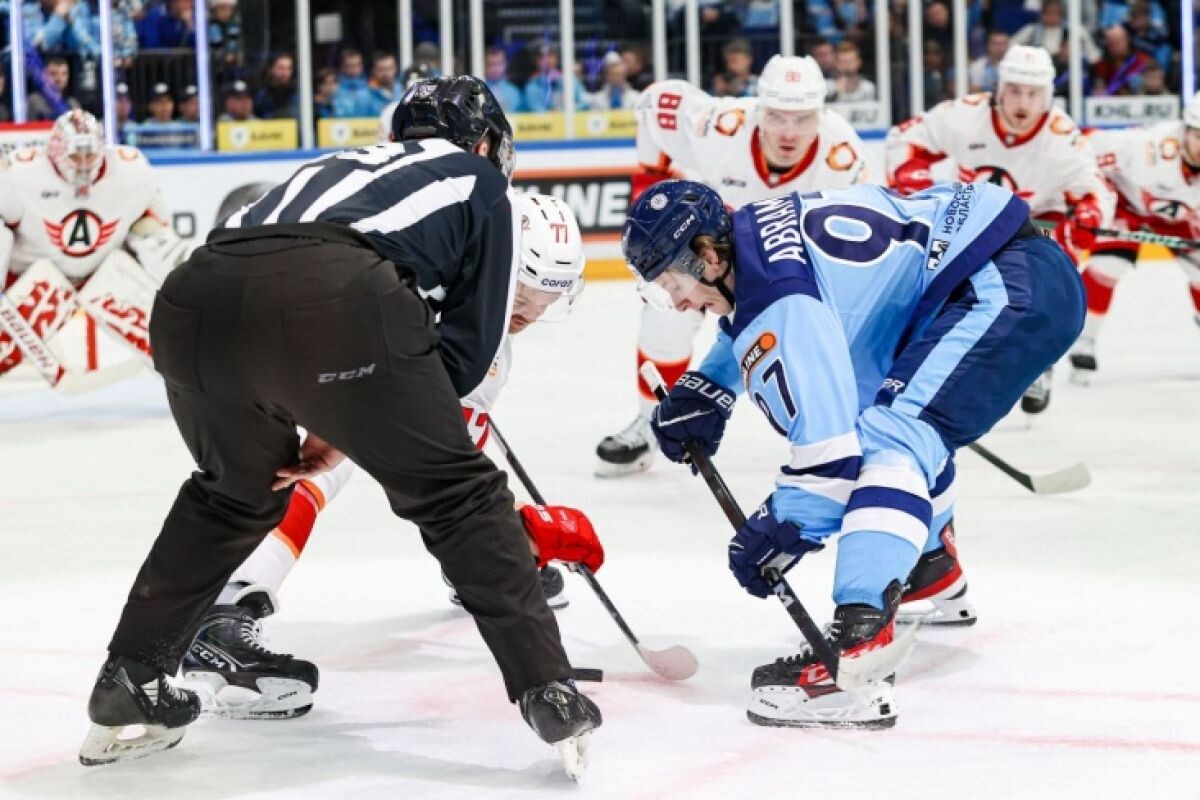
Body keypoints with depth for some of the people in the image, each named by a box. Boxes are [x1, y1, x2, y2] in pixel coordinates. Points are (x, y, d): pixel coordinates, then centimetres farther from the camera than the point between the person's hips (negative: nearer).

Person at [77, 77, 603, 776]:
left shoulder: (334, 167, 43)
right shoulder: (480, 185, 29)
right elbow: (470, 346, 20)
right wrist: (347, 429, 21)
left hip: (194, 298, 5)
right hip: (334, 303, -5)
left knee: (238, 488, 31)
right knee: (456, 493, 11)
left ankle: (128, 689, 33)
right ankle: (550, 692, 4)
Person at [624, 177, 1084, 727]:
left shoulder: (776, 292, -19)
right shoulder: (752, 231, 11)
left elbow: (828, 436, -21)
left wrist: (784, 527, -10)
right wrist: (706, 390, 23)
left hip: (1010, 288, -11)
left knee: (889, 440, -22)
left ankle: (854, 666, -35)